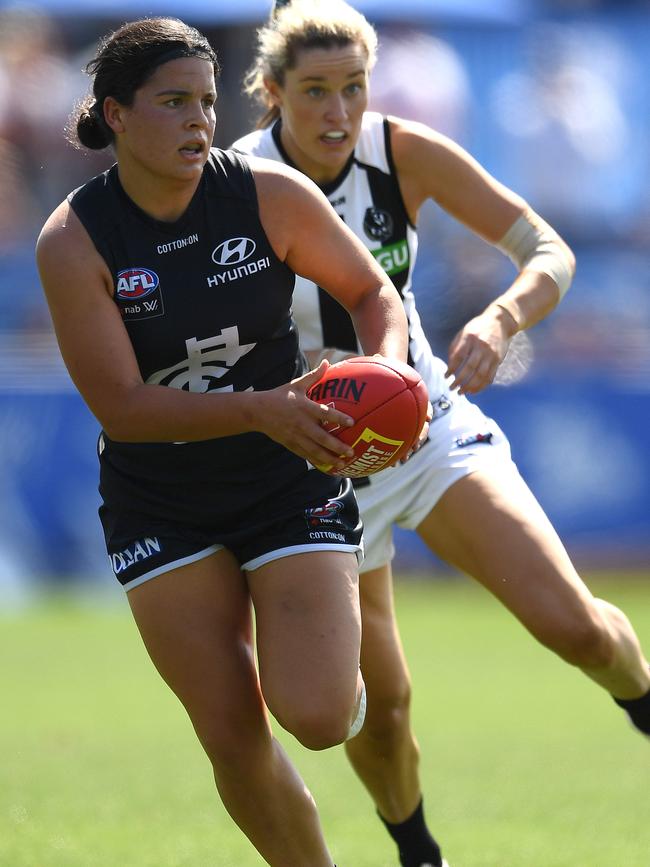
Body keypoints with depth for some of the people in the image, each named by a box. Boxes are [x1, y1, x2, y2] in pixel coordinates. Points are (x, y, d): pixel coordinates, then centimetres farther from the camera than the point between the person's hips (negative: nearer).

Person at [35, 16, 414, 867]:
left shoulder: (273, 196, -12)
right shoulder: (73, 241, -15)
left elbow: (373, 293, 3)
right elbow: (121, 407, -19)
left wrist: (385, 368, -19)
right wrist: (259, 409, -32)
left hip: (291, 481, 0)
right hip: (160, 505, 0)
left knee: (315, 717, -16)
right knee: (233, 736, -3)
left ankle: (340, 662, 20)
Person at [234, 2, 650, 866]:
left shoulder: (404, 154, -12)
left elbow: (551, 252, -14)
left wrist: (502, 319, -35)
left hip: (430, 420, 2)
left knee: (573, 623, -17)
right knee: (379, 706, 0)